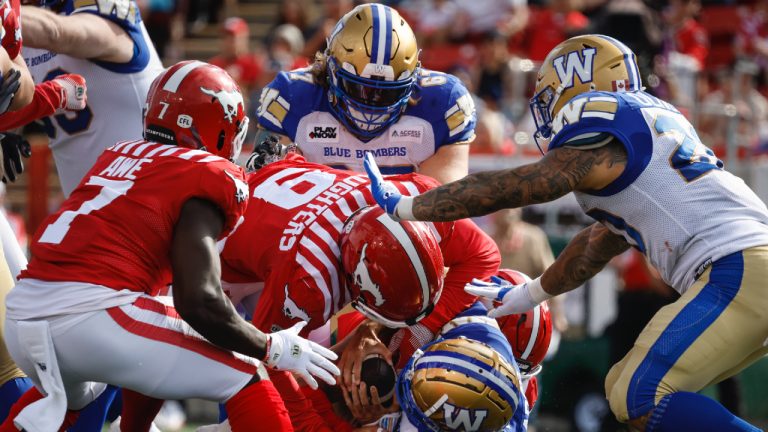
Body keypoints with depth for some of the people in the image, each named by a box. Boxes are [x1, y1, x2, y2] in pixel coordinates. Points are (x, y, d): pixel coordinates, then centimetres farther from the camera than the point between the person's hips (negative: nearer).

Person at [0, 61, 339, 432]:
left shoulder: (121, 155, 20)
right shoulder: (211, 178, 0)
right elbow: (198, 300, -10)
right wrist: (274, 349, 1)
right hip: (93, 315, -7)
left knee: (72, 390, 40)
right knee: (246, 380, 6)